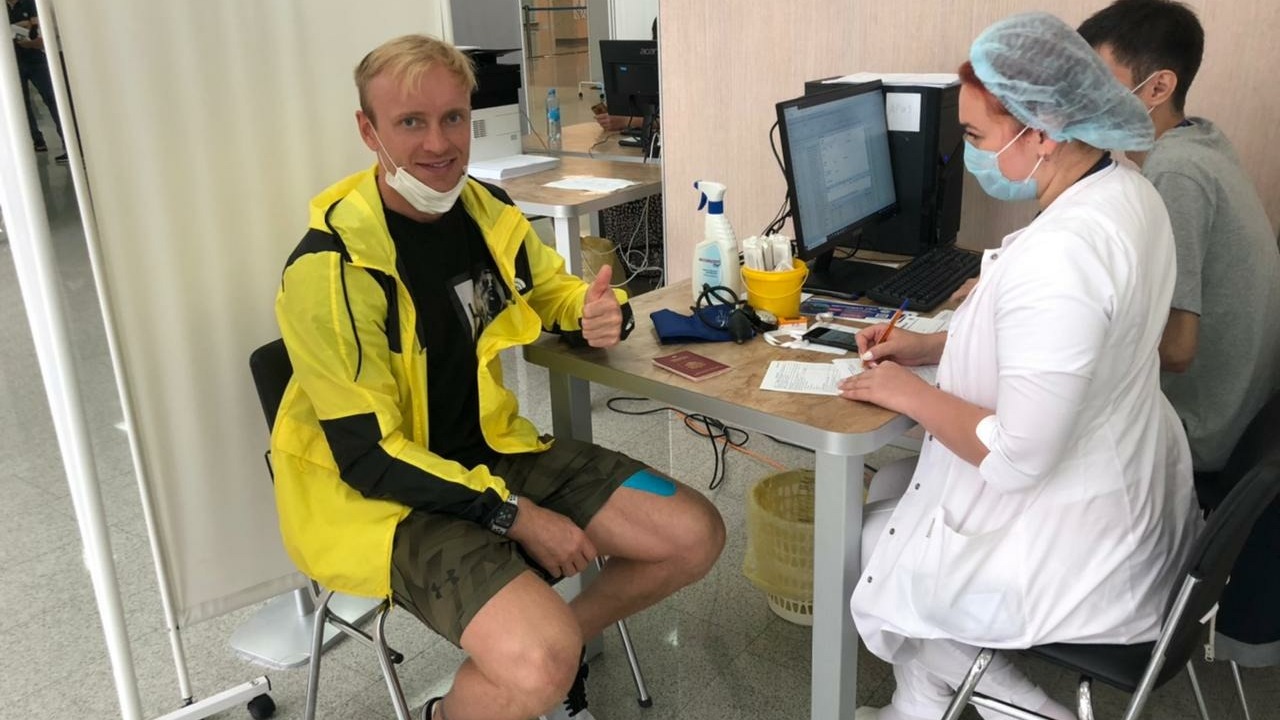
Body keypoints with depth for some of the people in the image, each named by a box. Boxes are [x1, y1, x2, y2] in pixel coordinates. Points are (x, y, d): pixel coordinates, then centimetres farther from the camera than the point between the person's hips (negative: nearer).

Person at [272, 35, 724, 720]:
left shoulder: (485, 209, -1)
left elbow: (550, 287, 20)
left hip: (494, 451, 7)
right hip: (384, 495, -7)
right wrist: (515, 515, -21)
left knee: (694, 535, 1)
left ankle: (560, 642, 24)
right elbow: (366, 453, -20)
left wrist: (598, 312, -5)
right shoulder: (331, 267, -21)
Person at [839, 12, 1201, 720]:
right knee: (888, 482, 21)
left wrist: (909, 393, -15)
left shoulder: (1058, 254, -34)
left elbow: (1017, 458, -31)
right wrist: (931, 345, 7)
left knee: (858, 542, 13)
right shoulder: (1125, 190, -2)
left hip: (1073, 549, -9)